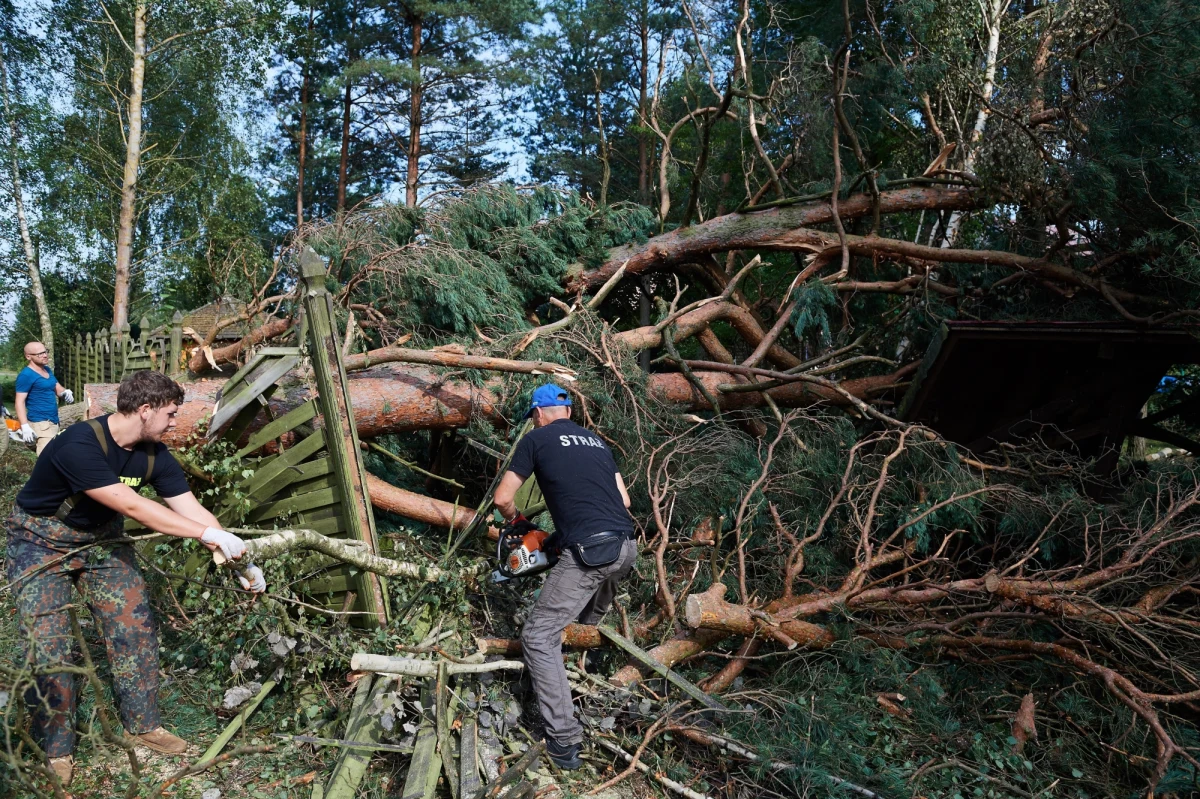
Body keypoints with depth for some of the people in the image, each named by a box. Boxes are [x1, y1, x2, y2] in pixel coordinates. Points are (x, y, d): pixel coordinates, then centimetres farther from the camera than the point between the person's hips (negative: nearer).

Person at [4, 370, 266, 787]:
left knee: (134, 628, 2)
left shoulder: (153, 455, -12)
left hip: (101, 540, 6)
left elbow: (192, 510, -12)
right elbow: (132, 506, -37)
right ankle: (55, 750, 8)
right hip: (42, 544, -6)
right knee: (48, 645, -8)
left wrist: (240, 563, -20)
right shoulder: (78, 446, -33)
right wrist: (210, 534, -37)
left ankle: (143, 725, 17)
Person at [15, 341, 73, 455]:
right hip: (40, 423, -9)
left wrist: (66, 392, -4)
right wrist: (25, 426, -24)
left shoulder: (47, 370, 13)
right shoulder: (26, 375, -12)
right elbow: (20, 402, -16)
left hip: (53, 421, 9)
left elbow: (57, 387, 21)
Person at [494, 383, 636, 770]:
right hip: (626, 547, 6)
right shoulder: (596, 441, 24)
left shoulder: (536, 438, 8)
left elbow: (502, 498, 9)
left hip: (588, 553, -6)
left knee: (539, 636, 1)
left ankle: (564, 740, -4)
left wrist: (516, 520, 30)